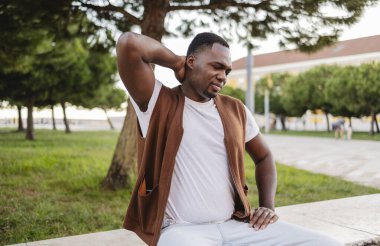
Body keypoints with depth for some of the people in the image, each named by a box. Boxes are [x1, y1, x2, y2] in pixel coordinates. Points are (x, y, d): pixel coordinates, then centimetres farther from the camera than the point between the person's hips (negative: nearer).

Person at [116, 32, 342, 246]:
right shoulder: (159, 102, -1)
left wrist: (268, 207, 8)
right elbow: (129, 43, -14)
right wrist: (177, 62, 1)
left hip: (236, 224, 5)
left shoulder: (235, 110, 13)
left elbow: (264, 157, 23)